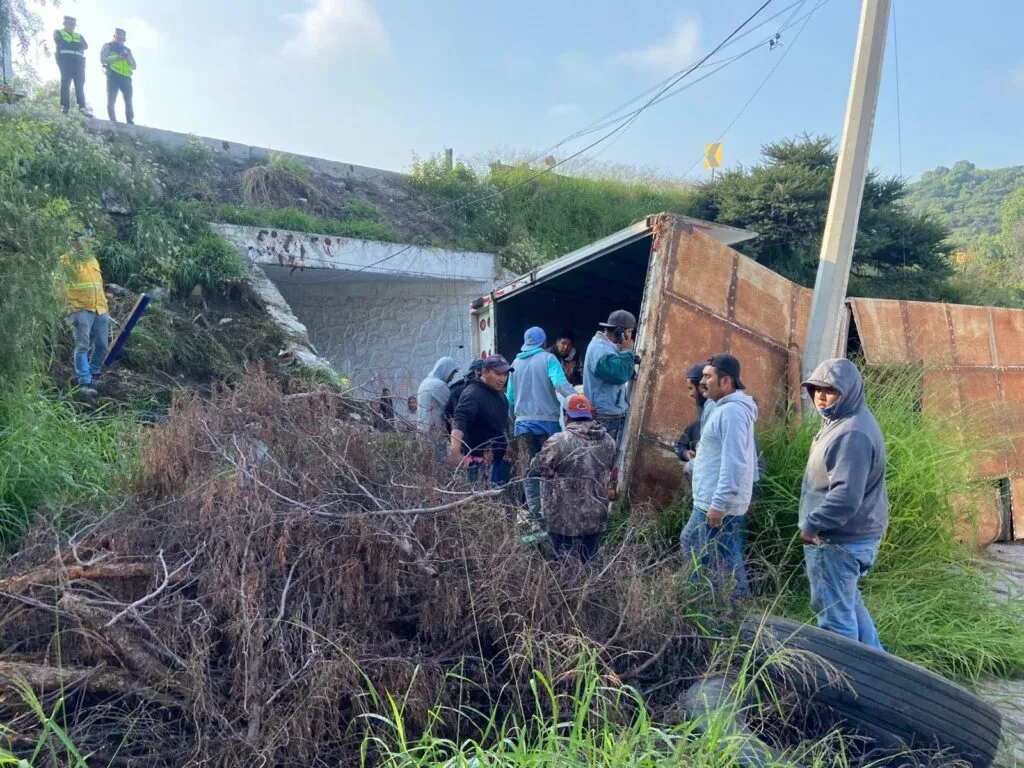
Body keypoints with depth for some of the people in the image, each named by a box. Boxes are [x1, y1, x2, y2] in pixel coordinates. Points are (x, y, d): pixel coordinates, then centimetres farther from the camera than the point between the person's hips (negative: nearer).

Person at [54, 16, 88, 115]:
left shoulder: (79, 36, 26)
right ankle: (64, 107, -15)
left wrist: (69, 44, 0)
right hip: (66, 61, -3)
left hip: (79, 62, 3)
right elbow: (60, 42, -2)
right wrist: (76, 45, 1)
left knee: (80, 86, -5)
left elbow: (85, 46, 8)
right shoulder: (59, 33, 16)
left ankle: (82, 109, -11)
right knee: (65, 84, -11)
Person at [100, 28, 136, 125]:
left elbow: (134, 66, 17)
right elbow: (102, 59, 0)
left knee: (129, 102, -5)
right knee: (111, 100, -9)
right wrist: (116, 58, -11)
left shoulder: (127, 49, 24)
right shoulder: (108, 46, 14)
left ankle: (130, 123, -7)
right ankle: (113, 121, -11)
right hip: (113, 77, -3)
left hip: (126, 78, 3)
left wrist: (128, 57, -2)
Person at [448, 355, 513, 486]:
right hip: (480, 461, -9)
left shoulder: (499, 393, 11)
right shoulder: (472, 394, -19)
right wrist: (454, 451, -47)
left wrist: (507, 445, 29)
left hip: (498, 456, 9)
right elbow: (459, 423, -33)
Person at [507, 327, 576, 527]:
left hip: (523, 422, 3)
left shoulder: (516, 363, 10)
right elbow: (561, 384, -20)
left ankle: (535, 515, 5)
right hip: (547, 420, -3)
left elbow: (510, 396, 15)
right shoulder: (548, 359, -3)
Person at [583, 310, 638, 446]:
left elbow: (620, 372, 18)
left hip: (613, 414, 10)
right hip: (604, 416, -10)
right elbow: (620, 375, -28)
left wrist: (631, 360, 2)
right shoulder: (600, 348, -19)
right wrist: (627, 351, -14)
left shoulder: (607, 346, 14)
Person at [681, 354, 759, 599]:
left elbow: (733, 463, -25)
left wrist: (719, 504, -25)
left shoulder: (732, 411, -19)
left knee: (723, 563, -2)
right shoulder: (727, 408, 15)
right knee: (690, 543, 20)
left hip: (719, 504, -11)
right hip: (708, 501, 11)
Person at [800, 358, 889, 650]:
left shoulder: (852, 434, -24)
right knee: (849, 603, 24)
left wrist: (812, 524, -21)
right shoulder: (841, 421, 10)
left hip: (839, 541, -11)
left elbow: (846, 495, -30)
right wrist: (815, 524, 16)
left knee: (834, 614, 1)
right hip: (851, 536, 11)